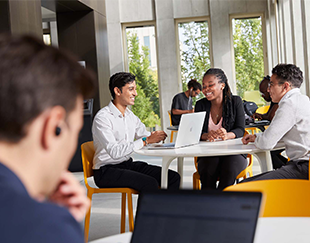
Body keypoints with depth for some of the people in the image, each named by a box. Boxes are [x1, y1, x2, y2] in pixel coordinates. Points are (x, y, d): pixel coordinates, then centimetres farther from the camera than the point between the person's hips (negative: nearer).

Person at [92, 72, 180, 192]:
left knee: (173, 177, -6)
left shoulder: (130, 115, 13)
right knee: (150, 183, -28)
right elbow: (114, 152, -26)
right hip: (107, 170, -8)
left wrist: (155, 137, -12)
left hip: (128, 164, 8)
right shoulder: (102, 117, -15)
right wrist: (146, 140, -28)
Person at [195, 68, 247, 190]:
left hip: (233, 151, -1)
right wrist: (206, 136, -26)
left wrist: (227, 135, -29)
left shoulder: (235, 101, 3)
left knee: (229, 169, -34)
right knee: (207, 171, -32)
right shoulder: (201, 105, 8)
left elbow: (240, 130, -5)